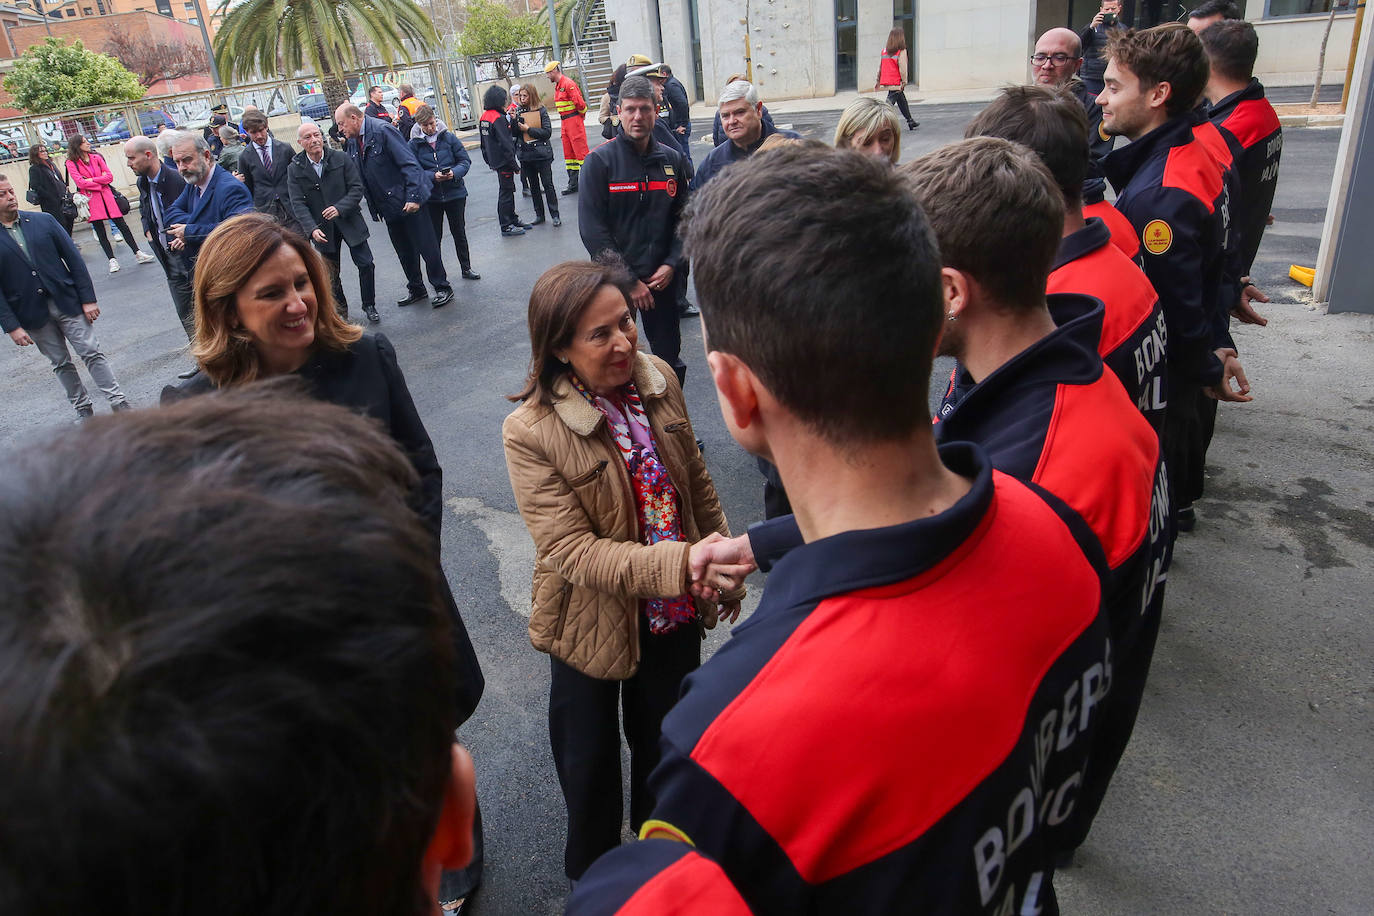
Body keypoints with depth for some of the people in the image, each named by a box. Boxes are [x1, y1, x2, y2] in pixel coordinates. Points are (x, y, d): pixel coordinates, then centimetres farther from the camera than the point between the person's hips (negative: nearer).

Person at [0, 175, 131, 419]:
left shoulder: (43, 221, 1)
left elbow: (73, 258, 2)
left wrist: (88, 299, -3)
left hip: (67, 301, 0)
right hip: (32, 314, 0)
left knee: (92, 353, -2)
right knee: (60, 364, 9)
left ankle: (119, 403, 1)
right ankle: (83, 410, 19)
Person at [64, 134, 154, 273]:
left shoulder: (96, 157, 9)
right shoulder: (71, 163, 0)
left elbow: (110, 176, 1)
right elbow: (80, 182, -10)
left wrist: (92, 180, -8)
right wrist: (100, 181, -6)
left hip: (106, 195, 2)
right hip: (91, 199, -2)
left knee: (122, 225, 1)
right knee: (100, 231, 2)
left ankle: (138, 254, 6)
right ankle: (112, 260, 7)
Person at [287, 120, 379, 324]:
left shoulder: (342, 158, -4)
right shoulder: (295, 169, -3)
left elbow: (357, 188, -7)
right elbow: (298, 203, -7)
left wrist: (340, 208, -22)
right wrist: (312, 228, -21)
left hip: (349, 221, -1)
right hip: (322, 228, 1)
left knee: (366, 264, -2)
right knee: (331, 273, 9)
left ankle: (369, 306, 17)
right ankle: (340, 312, 24)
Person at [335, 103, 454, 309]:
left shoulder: (382, 131, -15)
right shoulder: (352, 142, 8)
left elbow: (409, 163, -20)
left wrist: (413, 197, -24)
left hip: (408, 202, -8)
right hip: (389, 206, 8)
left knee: (426, 246, 0)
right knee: (404, 252, 15)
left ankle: (442, 288, 11)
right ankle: (416, 290, 28)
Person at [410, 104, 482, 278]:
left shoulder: (449, 137, -2)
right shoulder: (414, 144, -4)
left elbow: (465, 161, -1)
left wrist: (455, 172, -20)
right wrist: (433, 176, -23)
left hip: (455, 193, 1)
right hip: (430, 197, 0)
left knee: (459, 232, 12)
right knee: (434, 236, 8)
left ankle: (466, 268, 26)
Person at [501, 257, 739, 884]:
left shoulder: (658, 380, -10)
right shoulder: (530, 433, -25)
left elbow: (698, 483, 4)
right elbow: (573, 551, -29)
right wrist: (682, 563, -39)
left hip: (675, 614, 4)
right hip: (595, 625, -4)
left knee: (665, 741, 27)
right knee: (590, 762, 21)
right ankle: (594, 875, 52)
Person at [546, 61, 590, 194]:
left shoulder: (568, 83, -14)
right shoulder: (557, 86, 16)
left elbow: (579, 102, -19)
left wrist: (582, 113, -3)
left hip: (574, 120, -10)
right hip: (564, 122, 10)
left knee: (581, 152, -8)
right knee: (568, 153, 11)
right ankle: (573, 184, 17)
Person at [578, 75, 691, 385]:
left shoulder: (672, 160, 6)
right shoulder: (600, 160, -7)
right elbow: (592, 228, -11)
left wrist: (671, 265, -7)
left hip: (663, 278, 3)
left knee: (669, 358, 13)